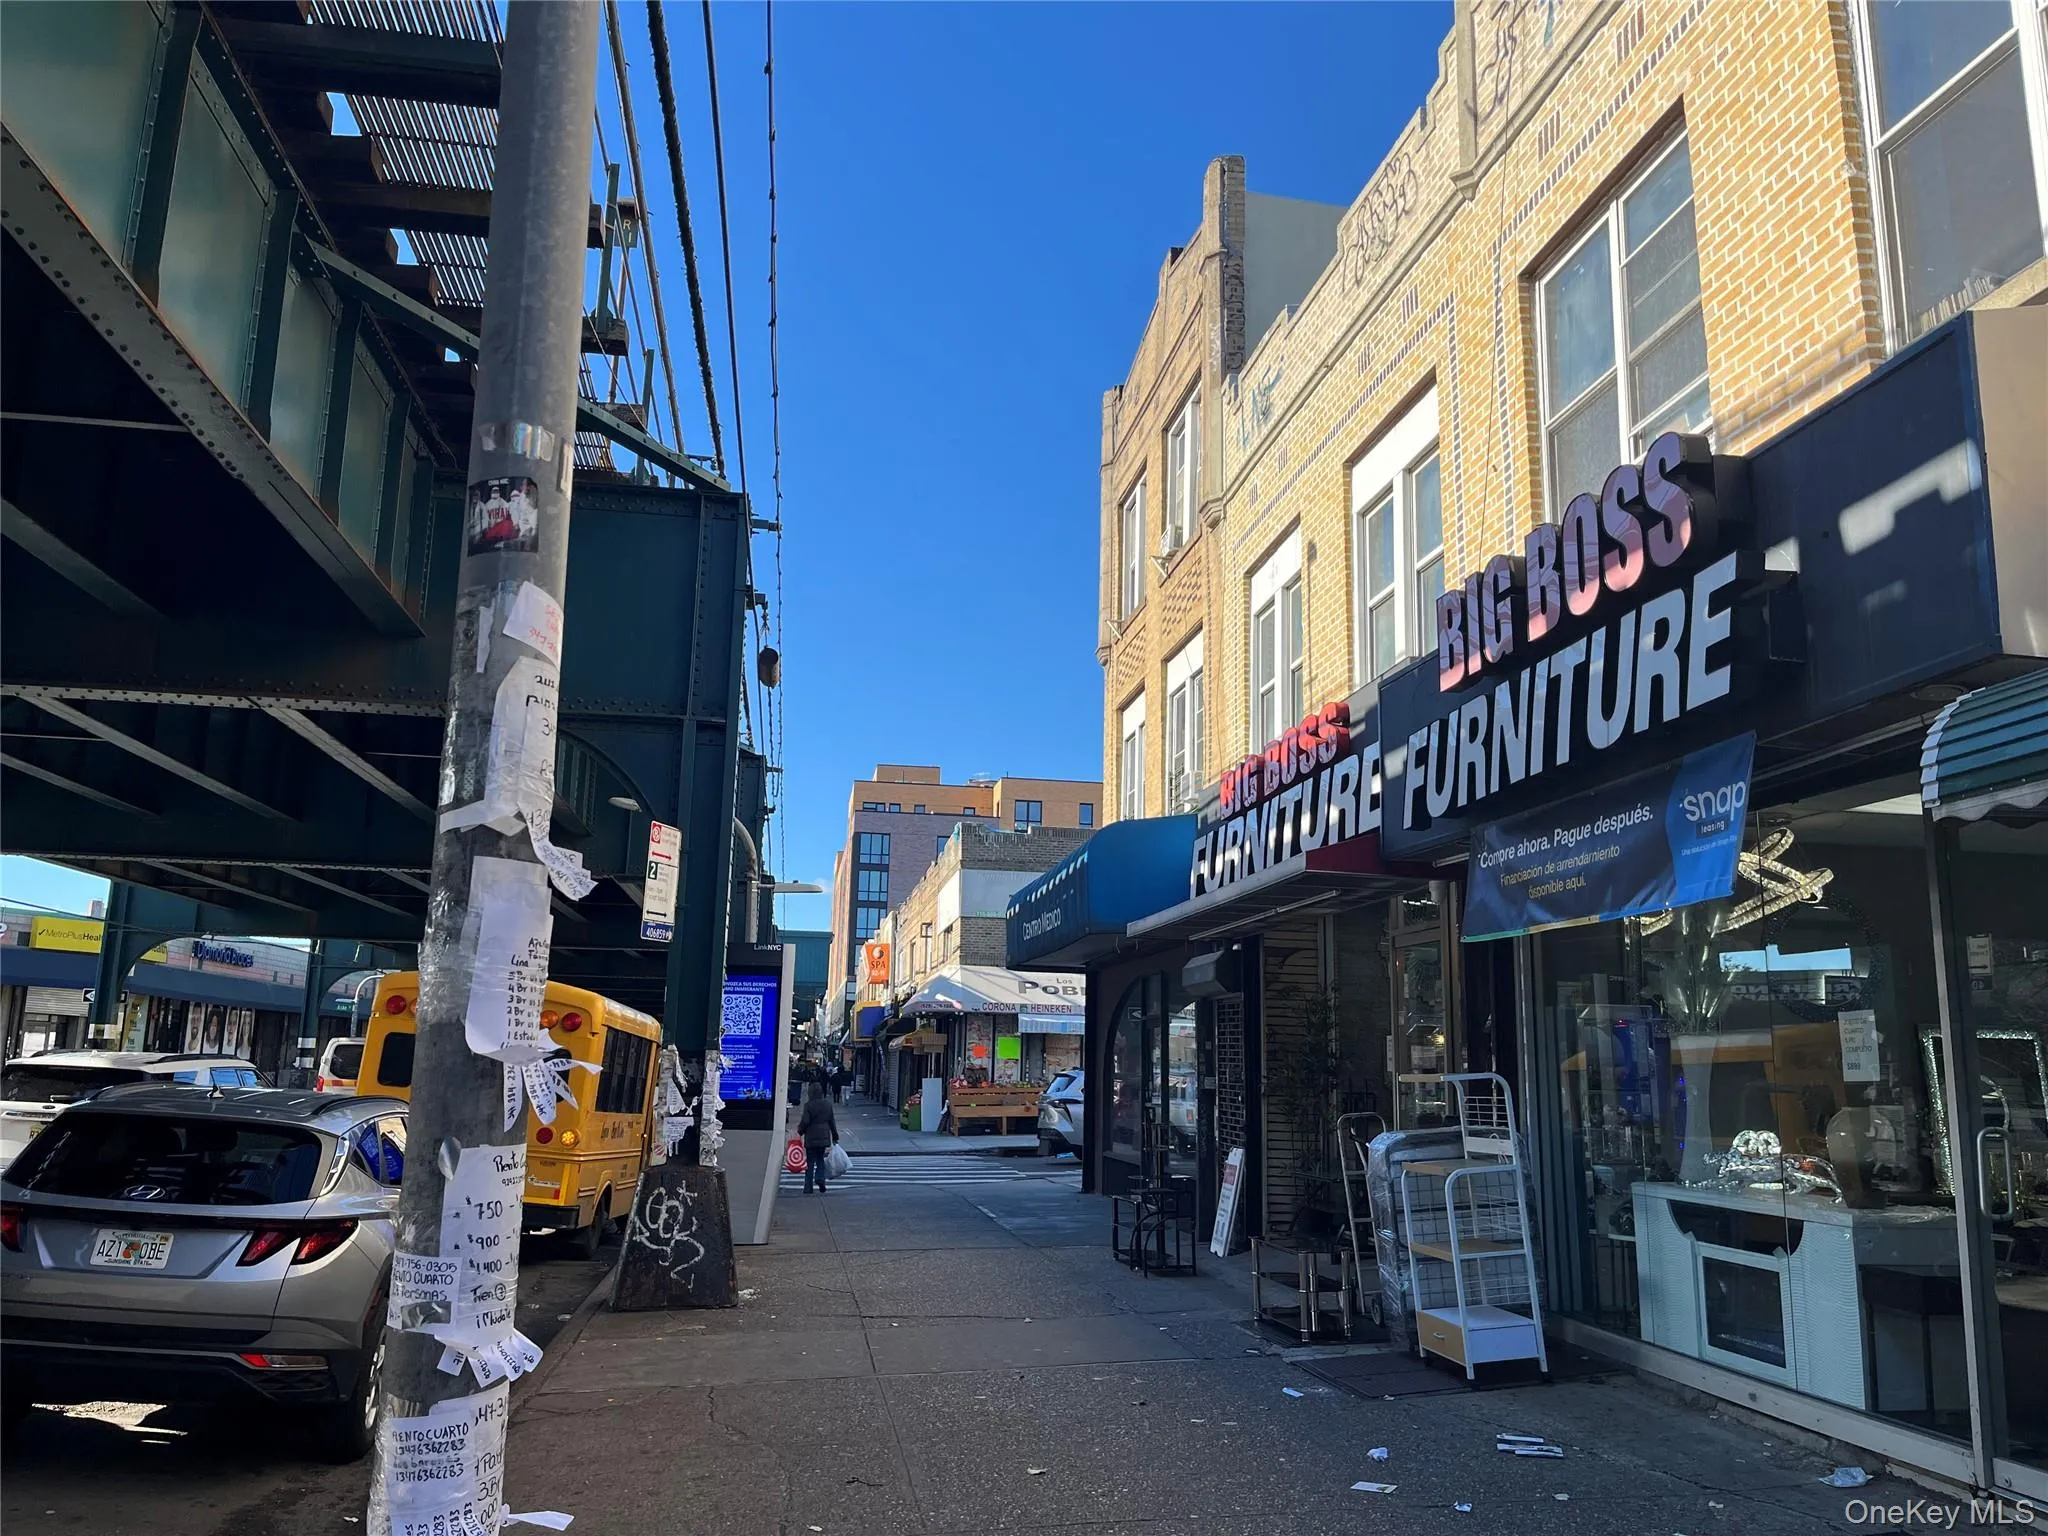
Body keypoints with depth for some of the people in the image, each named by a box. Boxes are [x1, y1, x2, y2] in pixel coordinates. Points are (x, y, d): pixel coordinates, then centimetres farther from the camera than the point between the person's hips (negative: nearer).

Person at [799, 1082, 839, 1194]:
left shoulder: (808, 1105, -12)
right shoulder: (828, 1104, 2)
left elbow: (805, 1121, -13)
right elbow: (832, 1121, 8)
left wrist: (800, 1131, 7)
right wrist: (835, 1136, 16)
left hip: (811, 1138, -3)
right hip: (824, 1137, 3)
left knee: (810, 1162, 5)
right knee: (820, 1160, 18)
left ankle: (808, 1187, 6)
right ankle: (820, 1179, -4)